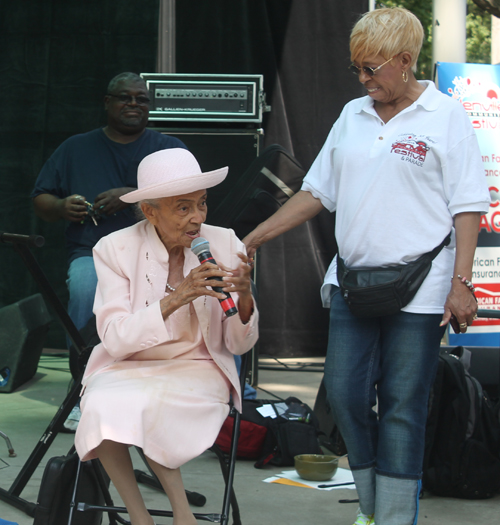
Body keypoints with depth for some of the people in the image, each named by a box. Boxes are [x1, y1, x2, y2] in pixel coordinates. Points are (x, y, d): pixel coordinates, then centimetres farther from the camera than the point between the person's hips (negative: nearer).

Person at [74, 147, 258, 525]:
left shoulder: (225, 245, -2)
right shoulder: (116, 249, -6)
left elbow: (240, 345, 1)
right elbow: (115, 339, -17)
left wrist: (244, 296, -21)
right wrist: (176, 299, -29)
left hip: (197, 367, 0)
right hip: (127, 368, 1)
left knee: (150, 405, -33)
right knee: (103, 406, -33)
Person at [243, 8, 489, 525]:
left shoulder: (446, 117, -2)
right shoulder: (352, 115, 13)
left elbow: (468, 207, -5)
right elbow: (316, 192, 17)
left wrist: (461, 282, -12)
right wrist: (253, 239, 11)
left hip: (418, 292, -5)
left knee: (402, 407, -1)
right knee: (345, 394, 4)